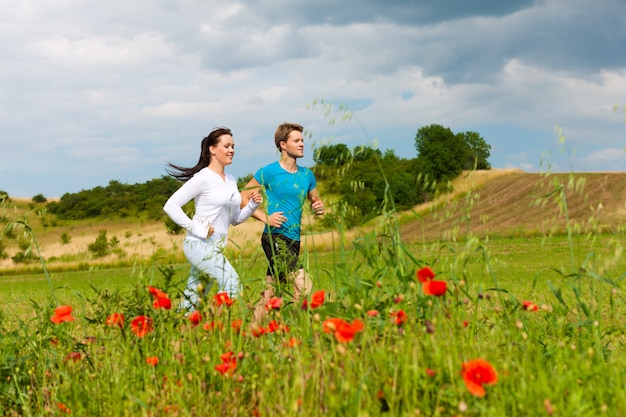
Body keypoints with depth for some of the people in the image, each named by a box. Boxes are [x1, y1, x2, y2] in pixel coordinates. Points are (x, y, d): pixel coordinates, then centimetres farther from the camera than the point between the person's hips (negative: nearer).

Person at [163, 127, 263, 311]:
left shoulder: (231, 180, 15)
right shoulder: (203, 177, -9)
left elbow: (235, 219, 20)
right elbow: (170, 206, -12)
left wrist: (252, 205, 3)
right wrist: (195, 228, -16)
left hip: (216, 247, 7)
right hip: (200, 245, -7)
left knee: (191, 303, 7)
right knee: (232, 282, -20)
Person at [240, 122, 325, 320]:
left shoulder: (306, 175, 14)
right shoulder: (269, 172, -4)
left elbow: (316, 201, 25)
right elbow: (243, 197, 0)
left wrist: (319, 207, 0)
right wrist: (265, 217, -12)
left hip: (294, 240, 6)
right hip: (275, 237, -6)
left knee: (269, 293, 10)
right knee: (303, 286, -19)